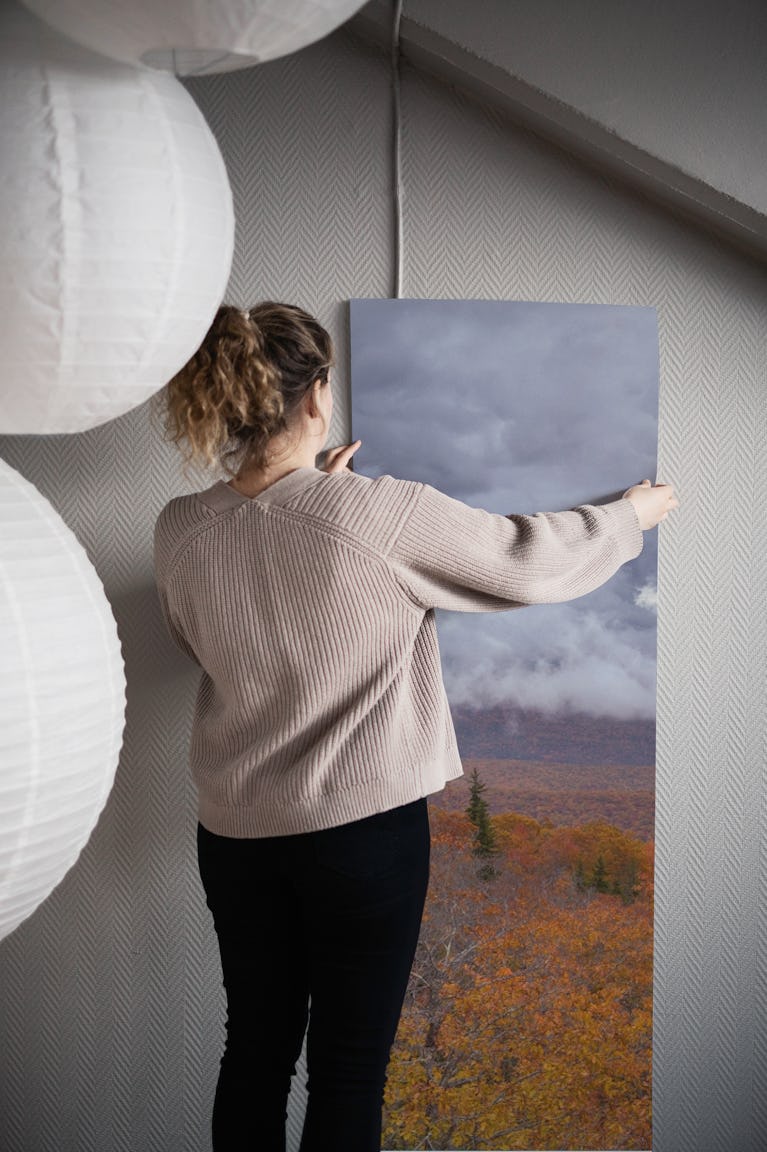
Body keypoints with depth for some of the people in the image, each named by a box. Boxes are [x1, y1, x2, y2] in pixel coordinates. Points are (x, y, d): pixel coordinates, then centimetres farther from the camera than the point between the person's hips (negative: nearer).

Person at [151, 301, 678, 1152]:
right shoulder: (383, 514, -20)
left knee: (254, 1048, 20)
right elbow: (532, 561, -8)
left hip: (235, 833, 5)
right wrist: (631, 516, 13)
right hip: (365, 829, -5)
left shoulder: (178, 531, -6)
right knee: (348, 1071, 11)